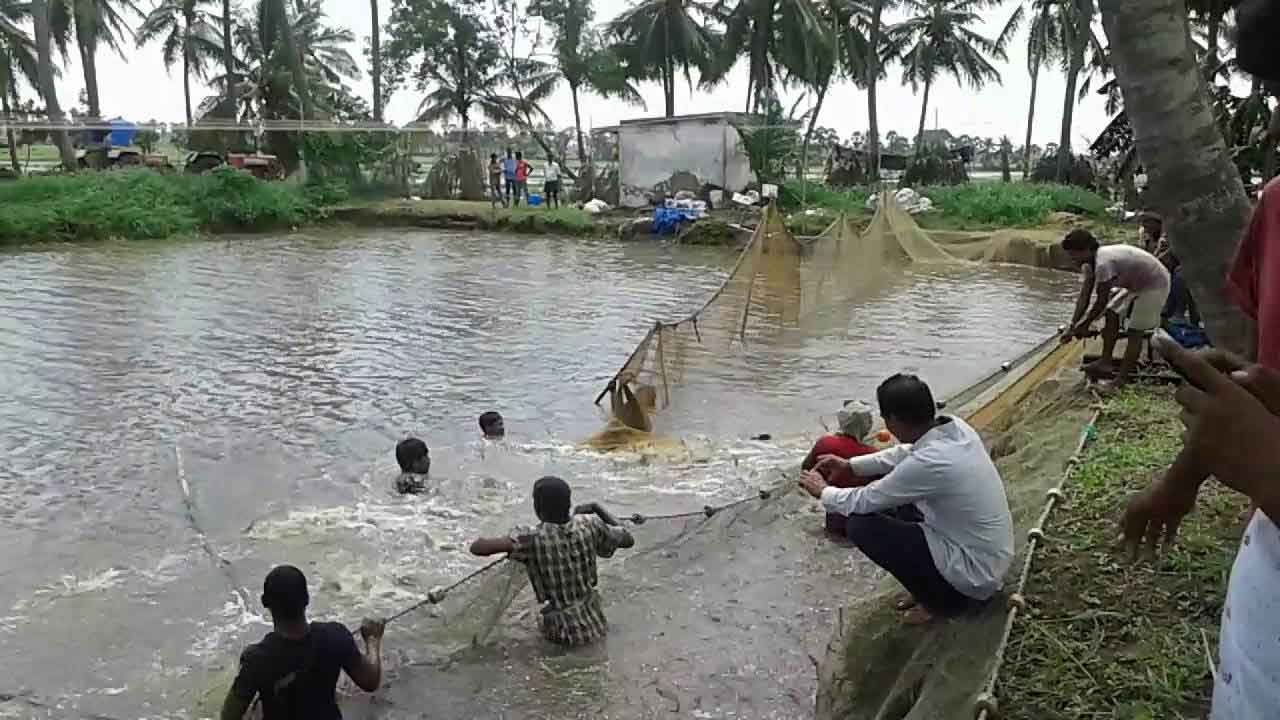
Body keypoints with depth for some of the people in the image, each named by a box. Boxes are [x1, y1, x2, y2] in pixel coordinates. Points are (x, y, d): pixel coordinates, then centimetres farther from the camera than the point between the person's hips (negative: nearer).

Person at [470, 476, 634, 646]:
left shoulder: (532, 539, -24)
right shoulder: (589, 525, -14)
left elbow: (476, 548, -29)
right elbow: (628, 540, 2)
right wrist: (596, 508, 10)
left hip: (567, 634, -3)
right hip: (597, 625, 3)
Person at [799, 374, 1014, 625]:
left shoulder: (928, 463, -29)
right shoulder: (956, 427, -6)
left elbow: (863, 502, -15)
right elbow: (905, 454, 15)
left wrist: (823, 491, 4)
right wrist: (849, 465, 17)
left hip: (975, 573, -8)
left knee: (861, 525, -11)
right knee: (895, 495, 17)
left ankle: (940, 601, 3)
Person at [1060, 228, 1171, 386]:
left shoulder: (1103, 263, -33)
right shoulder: (1090, 264, -4)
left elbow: (1101, 302, -25)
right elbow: (1084, 297, -3)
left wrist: (1085, 325, -14)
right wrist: (1072, 326, -9)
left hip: (1155, 284, -9)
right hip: (1137, 283, 9)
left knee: (1134, 332, -7)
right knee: (1112, 313, 5)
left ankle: (1122, 379, -2)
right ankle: (1106, 362, 11)